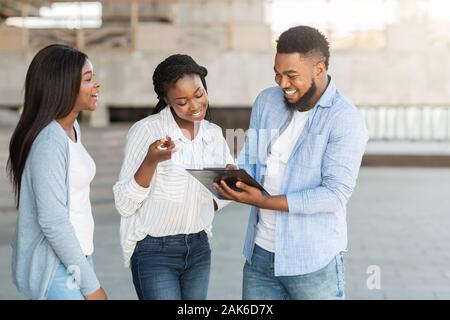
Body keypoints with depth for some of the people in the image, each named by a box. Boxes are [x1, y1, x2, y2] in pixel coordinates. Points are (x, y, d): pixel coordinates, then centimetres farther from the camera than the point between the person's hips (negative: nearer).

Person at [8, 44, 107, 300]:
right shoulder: (50, 142, -20)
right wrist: (90, 285, -18)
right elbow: (53, 222, -22)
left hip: (75, 257, 8)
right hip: (57, 272, -8)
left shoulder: (72, 128, 7)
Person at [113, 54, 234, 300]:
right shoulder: (146, 130, -11)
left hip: (198, 248, 5)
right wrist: (151, 161, -28)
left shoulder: (213, 134, 4)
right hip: (154, 251, -5)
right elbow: (124, 204, -15)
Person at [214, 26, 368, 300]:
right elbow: (249, 162, 10)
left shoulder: (346, 119, -13)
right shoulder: (266, 102, 5)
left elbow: (335, 193, -19)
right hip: (259, 252, 5)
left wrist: (264, 202, -25)